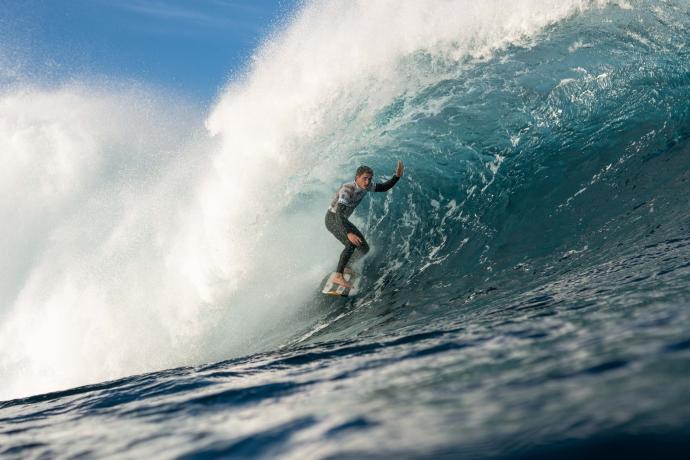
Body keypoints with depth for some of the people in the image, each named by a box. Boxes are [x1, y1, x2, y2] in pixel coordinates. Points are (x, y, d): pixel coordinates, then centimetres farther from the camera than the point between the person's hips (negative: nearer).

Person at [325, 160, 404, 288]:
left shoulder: (365, 186, -9)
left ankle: (344, 266, 36)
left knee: (364, 248, 13)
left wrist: (397, 176, -8)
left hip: (343, 220, 9)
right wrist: (348, 233, -54)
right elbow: (339, 213, -42)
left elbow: (383, 187, 8)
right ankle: (338, 276, -33)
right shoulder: (347, 189, -33)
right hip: (332, 219, -9)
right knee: (352, 243, -32)